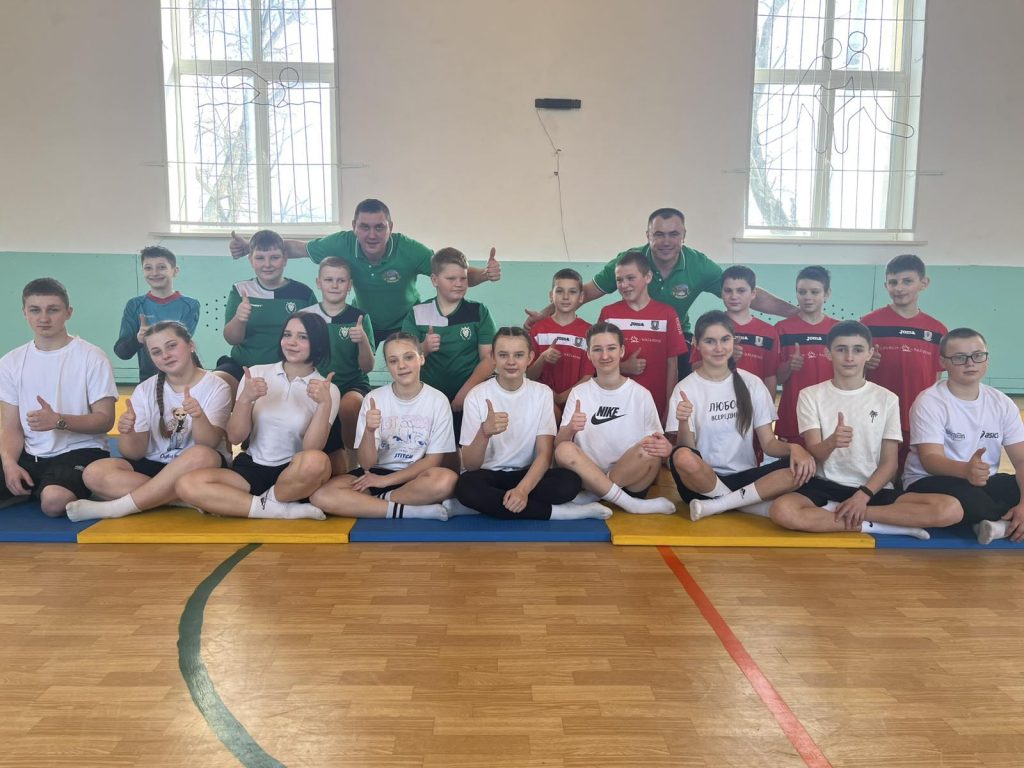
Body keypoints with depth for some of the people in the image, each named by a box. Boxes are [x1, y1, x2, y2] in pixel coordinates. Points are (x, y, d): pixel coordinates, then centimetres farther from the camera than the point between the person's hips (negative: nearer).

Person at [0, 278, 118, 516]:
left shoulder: (91, 357, -6)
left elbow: (105, 420, -7)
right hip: (30, 455, 5)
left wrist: (58, 421, -24)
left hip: (80, 452, -4)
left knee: (54, 501, -35)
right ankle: (33, 489, 8)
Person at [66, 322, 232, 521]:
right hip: (153, 467, 3)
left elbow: (209, 445, -16)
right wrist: (127, 433, -22)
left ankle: (114, 508, -25)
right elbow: (135, 453, 0)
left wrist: (198, 416, -36)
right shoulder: (145, 390, 4)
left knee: (202, 456, -37)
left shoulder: (216, 387, -5)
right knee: (95, 473, -22)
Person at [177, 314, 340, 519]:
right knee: (186, 485, -24)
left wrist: (325, 403, -25)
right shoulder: (256, 373, 4)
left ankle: (269, 501, -9)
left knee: (316, 462, -37)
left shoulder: (328, 390, -2)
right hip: (251, 469, 3)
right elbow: (235, 438, 0)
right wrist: (245, 399, -16)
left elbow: (311, 450, -14)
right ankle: (282, 510, -19)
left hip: (293, 476, -2)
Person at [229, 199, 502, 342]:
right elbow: (298, 248, -10)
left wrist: (485, 274, -47)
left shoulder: (409, 250, -31)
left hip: (404, 323, -2)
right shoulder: (343, 244, -25)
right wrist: (249, 248, -16)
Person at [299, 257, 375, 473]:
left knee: (349, 405, -39)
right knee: (336, 468, -1)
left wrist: (363, 340, -23)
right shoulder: (304, 316, -1)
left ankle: (353, 455, -12)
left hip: (353, 385, -1)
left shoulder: (359, 318, -2)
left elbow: (367, 367, -5)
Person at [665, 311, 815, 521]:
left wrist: (793, 447, -18)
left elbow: (768, 443, 4)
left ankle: (716, 506, -18)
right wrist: (683, 423, -29)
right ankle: (744, 504, -13)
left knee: (800, 468, -23)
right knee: (683, 458, -36)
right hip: (703, 483, -3)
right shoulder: (686, 388, -3)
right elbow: (685, 450, -8)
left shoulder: (752, 384, 5)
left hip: (744, 479, 3)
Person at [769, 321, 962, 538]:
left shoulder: (886, 399, 7)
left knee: (950, 509, -23)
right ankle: (871, 525, -17)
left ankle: (836, 512, -18)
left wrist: (863, 496, -15)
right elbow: (814, 454, -7)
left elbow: (889, 463, 3)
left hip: (873, 490, 2)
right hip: (825, 486, -2)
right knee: (783, 510, -36)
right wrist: (831, 442, -31)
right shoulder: (811, 396, 3)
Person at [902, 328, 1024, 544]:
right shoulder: (930, 402, -12)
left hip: (985, 483, 5)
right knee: (965, 496, -37)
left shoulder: (1002, 403, 4)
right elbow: (930, 460, -23)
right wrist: (966, 470, -46)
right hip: (930, 482, -5)